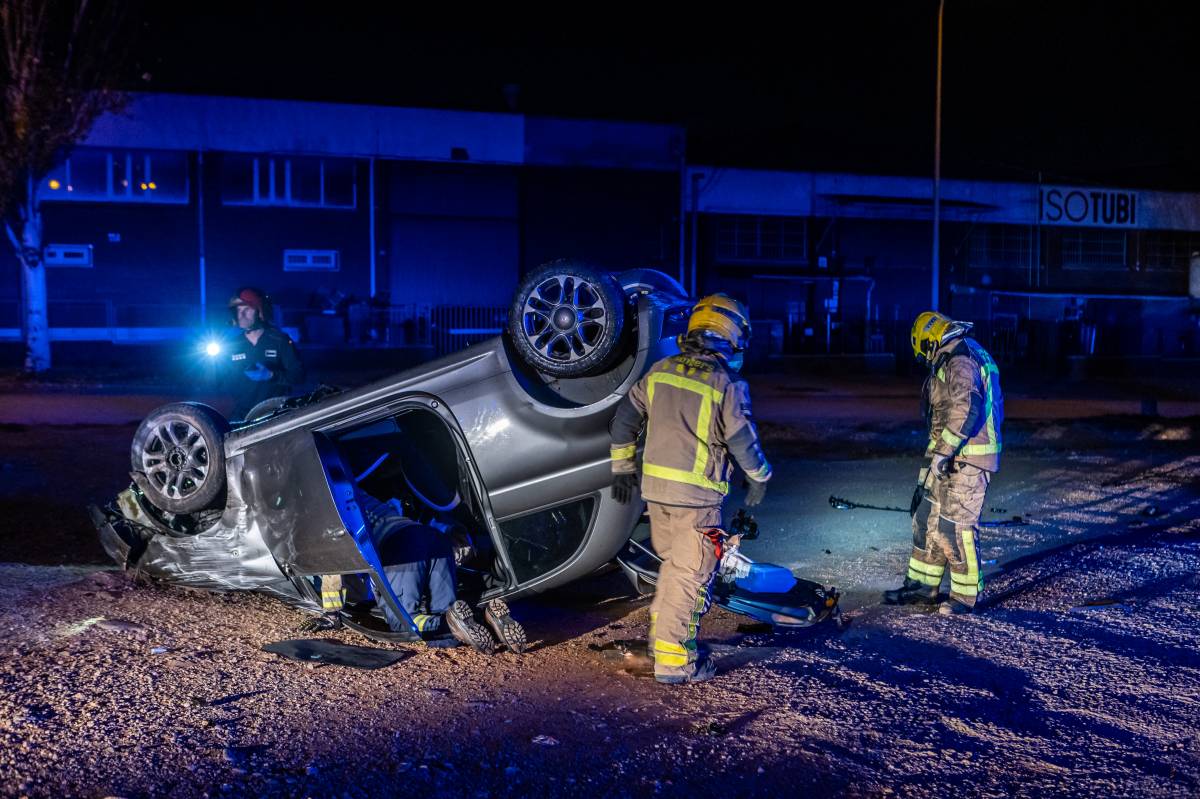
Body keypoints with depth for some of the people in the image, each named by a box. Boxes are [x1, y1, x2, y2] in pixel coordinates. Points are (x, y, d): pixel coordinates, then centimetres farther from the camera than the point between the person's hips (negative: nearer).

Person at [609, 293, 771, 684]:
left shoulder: (659, 371, 5)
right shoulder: (728, 384, -12)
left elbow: (624, 419, 10)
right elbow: (742, 440, -8)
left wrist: (623, 465, 20)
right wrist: (759, 478, 10)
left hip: (655, 486, 6)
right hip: (697, 494, -6)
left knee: (673, 562, 24)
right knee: (691, 575, 2)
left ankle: (661, 631, 31)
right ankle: (673, 659, 5)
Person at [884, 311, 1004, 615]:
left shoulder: (960, 362, -16)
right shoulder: (954, 361, 17)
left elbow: (965, 411, -27)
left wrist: (943, 452, -26)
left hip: (966, 459, -10)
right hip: (949, 457, 11)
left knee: (954, 526, -5)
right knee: (927, 519, 13)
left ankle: (965, 595, 8)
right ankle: (922, 586, 22)